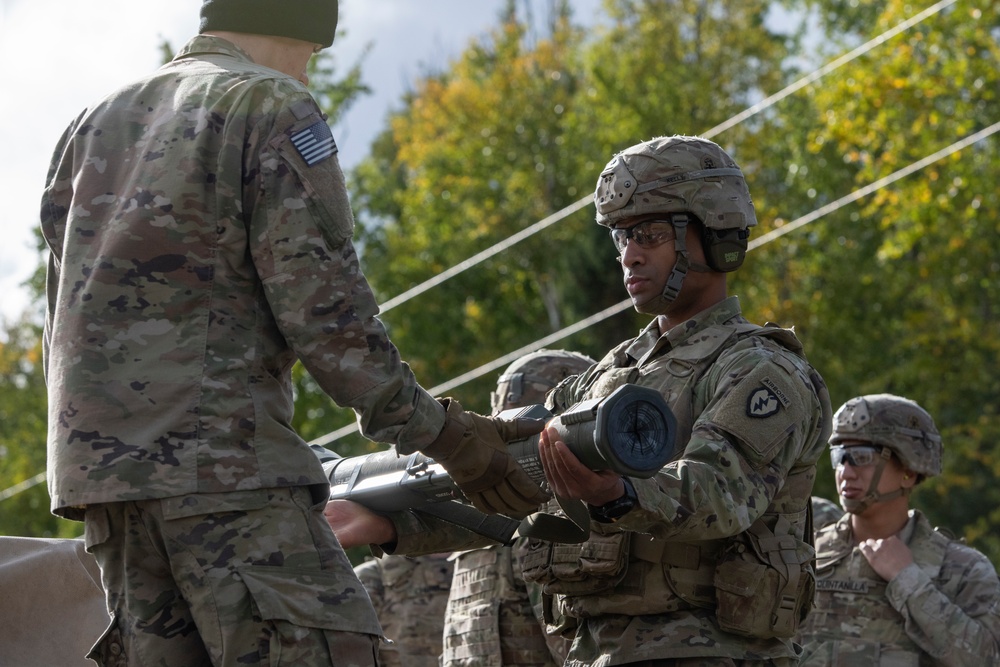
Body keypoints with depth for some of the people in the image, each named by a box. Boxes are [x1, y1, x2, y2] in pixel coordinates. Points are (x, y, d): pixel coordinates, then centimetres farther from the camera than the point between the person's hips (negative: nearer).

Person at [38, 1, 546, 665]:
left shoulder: (93, 126, 22)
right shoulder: (274, 108, -2)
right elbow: (324, 309, -10)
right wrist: (441, 432, -5)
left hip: (101, 457, 8)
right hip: (218, 454, -8)